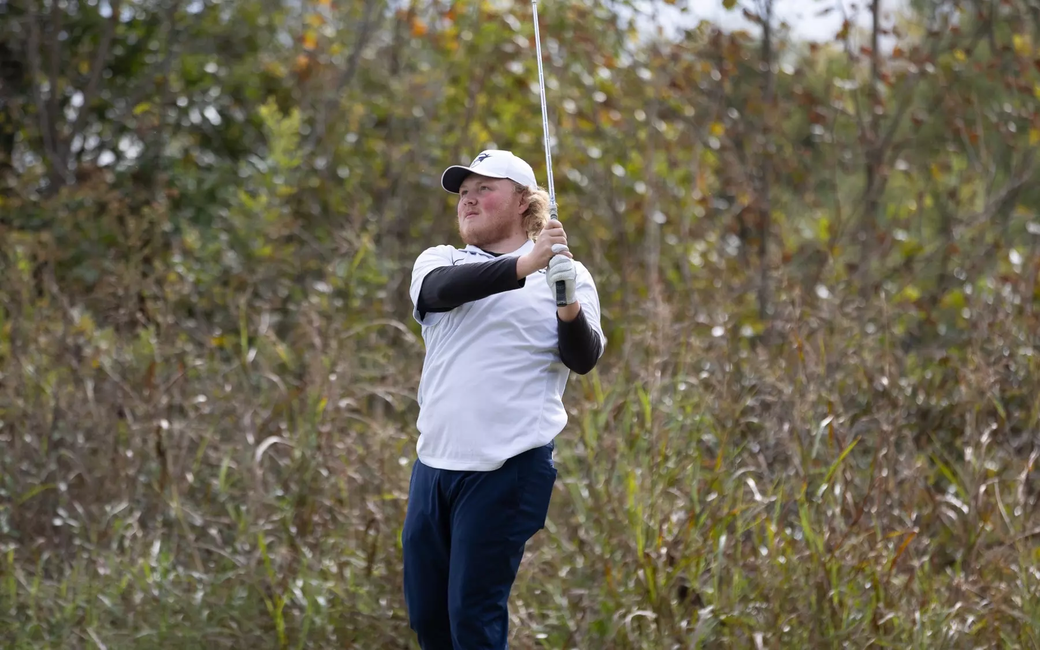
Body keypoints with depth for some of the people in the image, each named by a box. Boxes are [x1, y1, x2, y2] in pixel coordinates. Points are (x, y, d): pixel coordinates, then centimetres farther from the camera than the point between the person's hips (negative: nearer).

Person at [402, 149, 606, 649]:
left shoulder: (566, 274, 4)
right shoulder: (437, 262, 11)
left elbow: (583, 360, -7)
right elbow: (444, 289, -13)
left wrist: (569, 311, -29)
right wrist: (523, 265, -28)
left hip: (508, 470, -5)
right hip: (433, 462, 5)